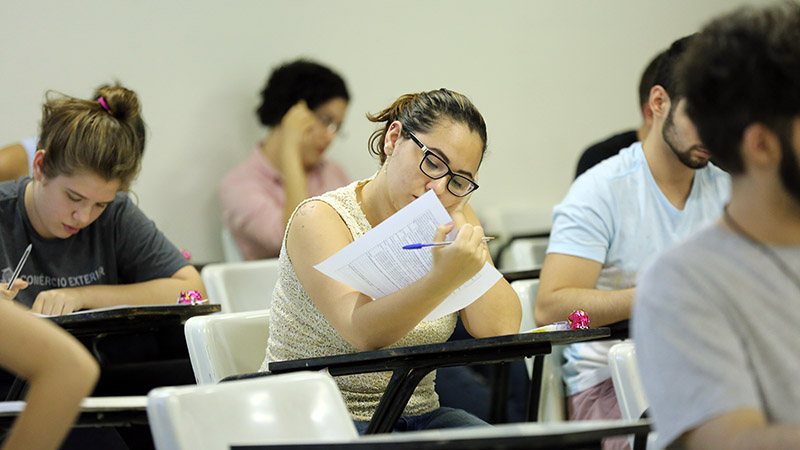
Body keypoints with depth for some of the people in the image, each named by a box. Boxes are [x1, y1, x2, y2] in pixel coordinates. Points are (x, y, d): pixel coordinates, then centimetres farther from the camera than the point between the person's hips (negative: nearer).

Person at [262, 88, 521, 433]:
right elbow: (363, 333, -27)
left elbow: (500, 330, -8)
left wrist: (458, 216, -9)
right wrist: (445, 278, -43)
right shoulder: (320, 219, -10)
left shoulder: (450, 218, 7)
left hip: (414, 417, 5)